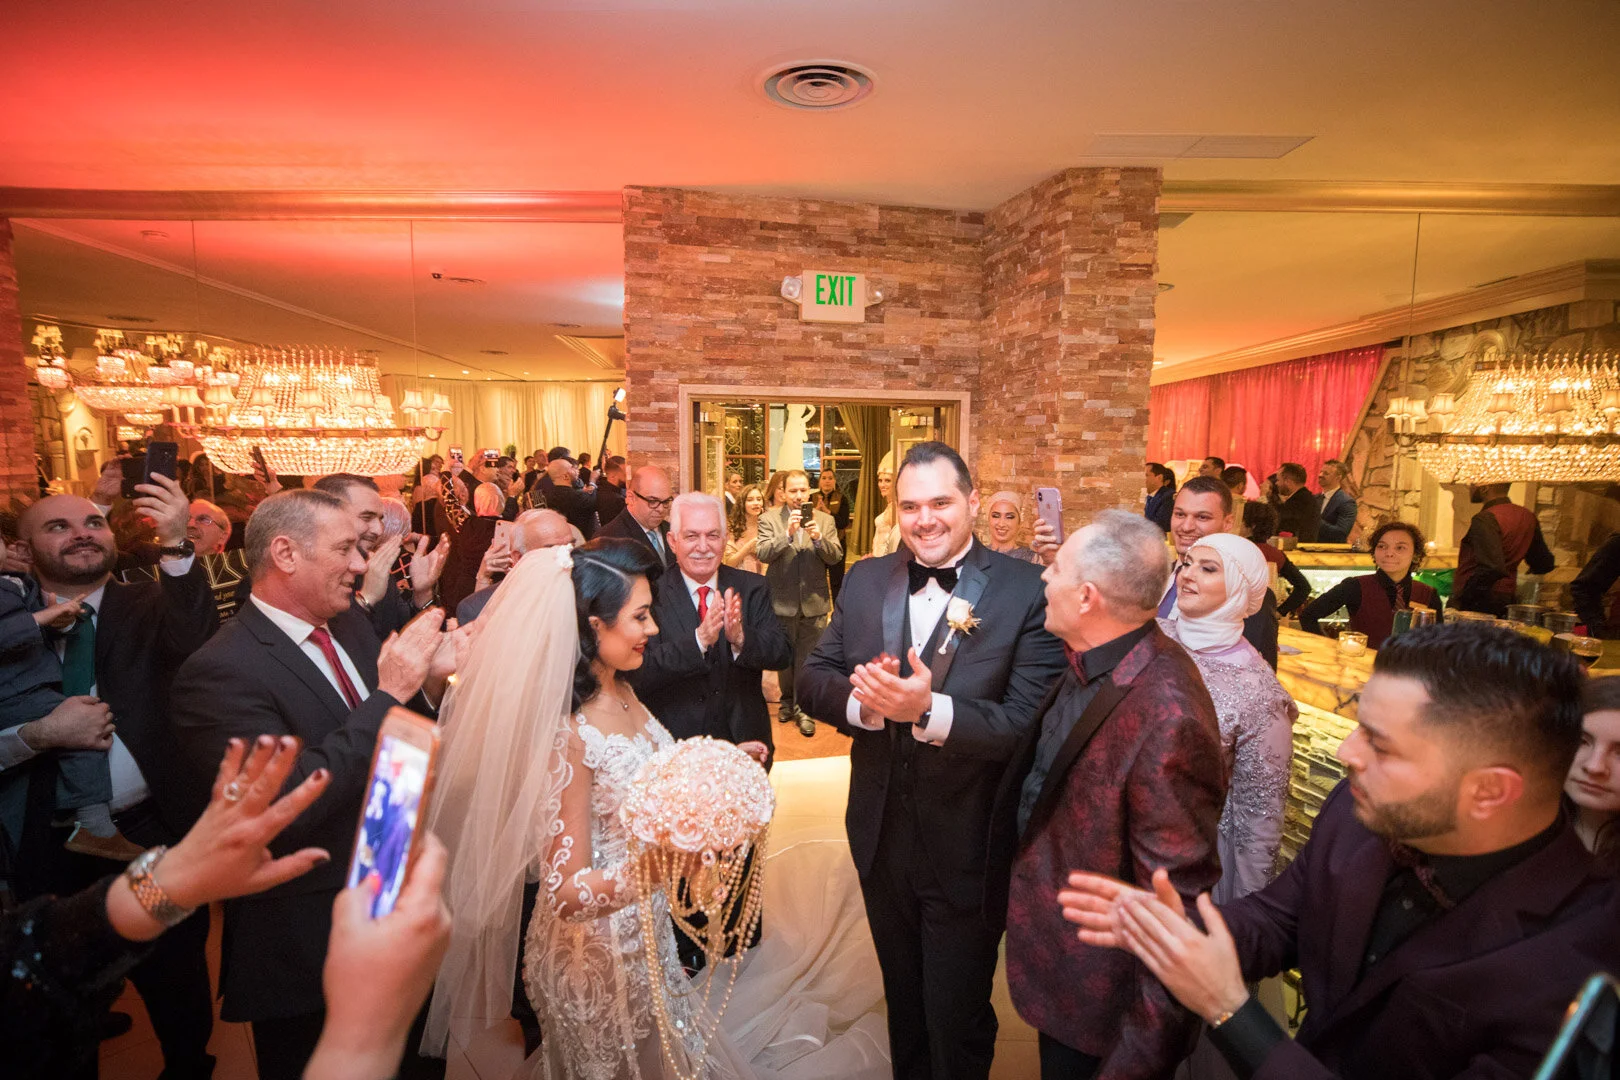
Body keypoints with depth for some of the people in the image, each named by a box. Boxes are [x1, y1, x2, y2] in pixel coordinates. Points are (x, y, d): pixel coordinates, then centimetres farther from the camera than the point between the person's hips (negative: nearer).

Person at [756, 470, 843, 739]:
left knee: (807, 659, 4)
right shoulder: (769, 518, -2)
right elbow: (762, 554, -14)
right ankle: (788, 700, 35)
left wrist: (818, 538, -21)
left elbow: (836, 557, -3)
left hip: (814, 602, 0)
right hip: (782, 601, 0)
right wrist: (787, 534, -27)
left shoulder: (825, 520, 3)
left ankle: (803, 708, 18)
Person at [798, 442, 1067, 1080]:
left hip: (968, 853, -4)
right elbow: (811, 681, -4)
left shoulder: (1026, 592, -17)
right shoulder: (865, 580, -3)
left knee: (958, 1024, 20)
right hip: (881, 838, 5)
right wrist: (863, 700, -24)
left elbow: (1030, 724, -23)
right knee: (902, 999, 29)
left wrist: (929, 709, -37)